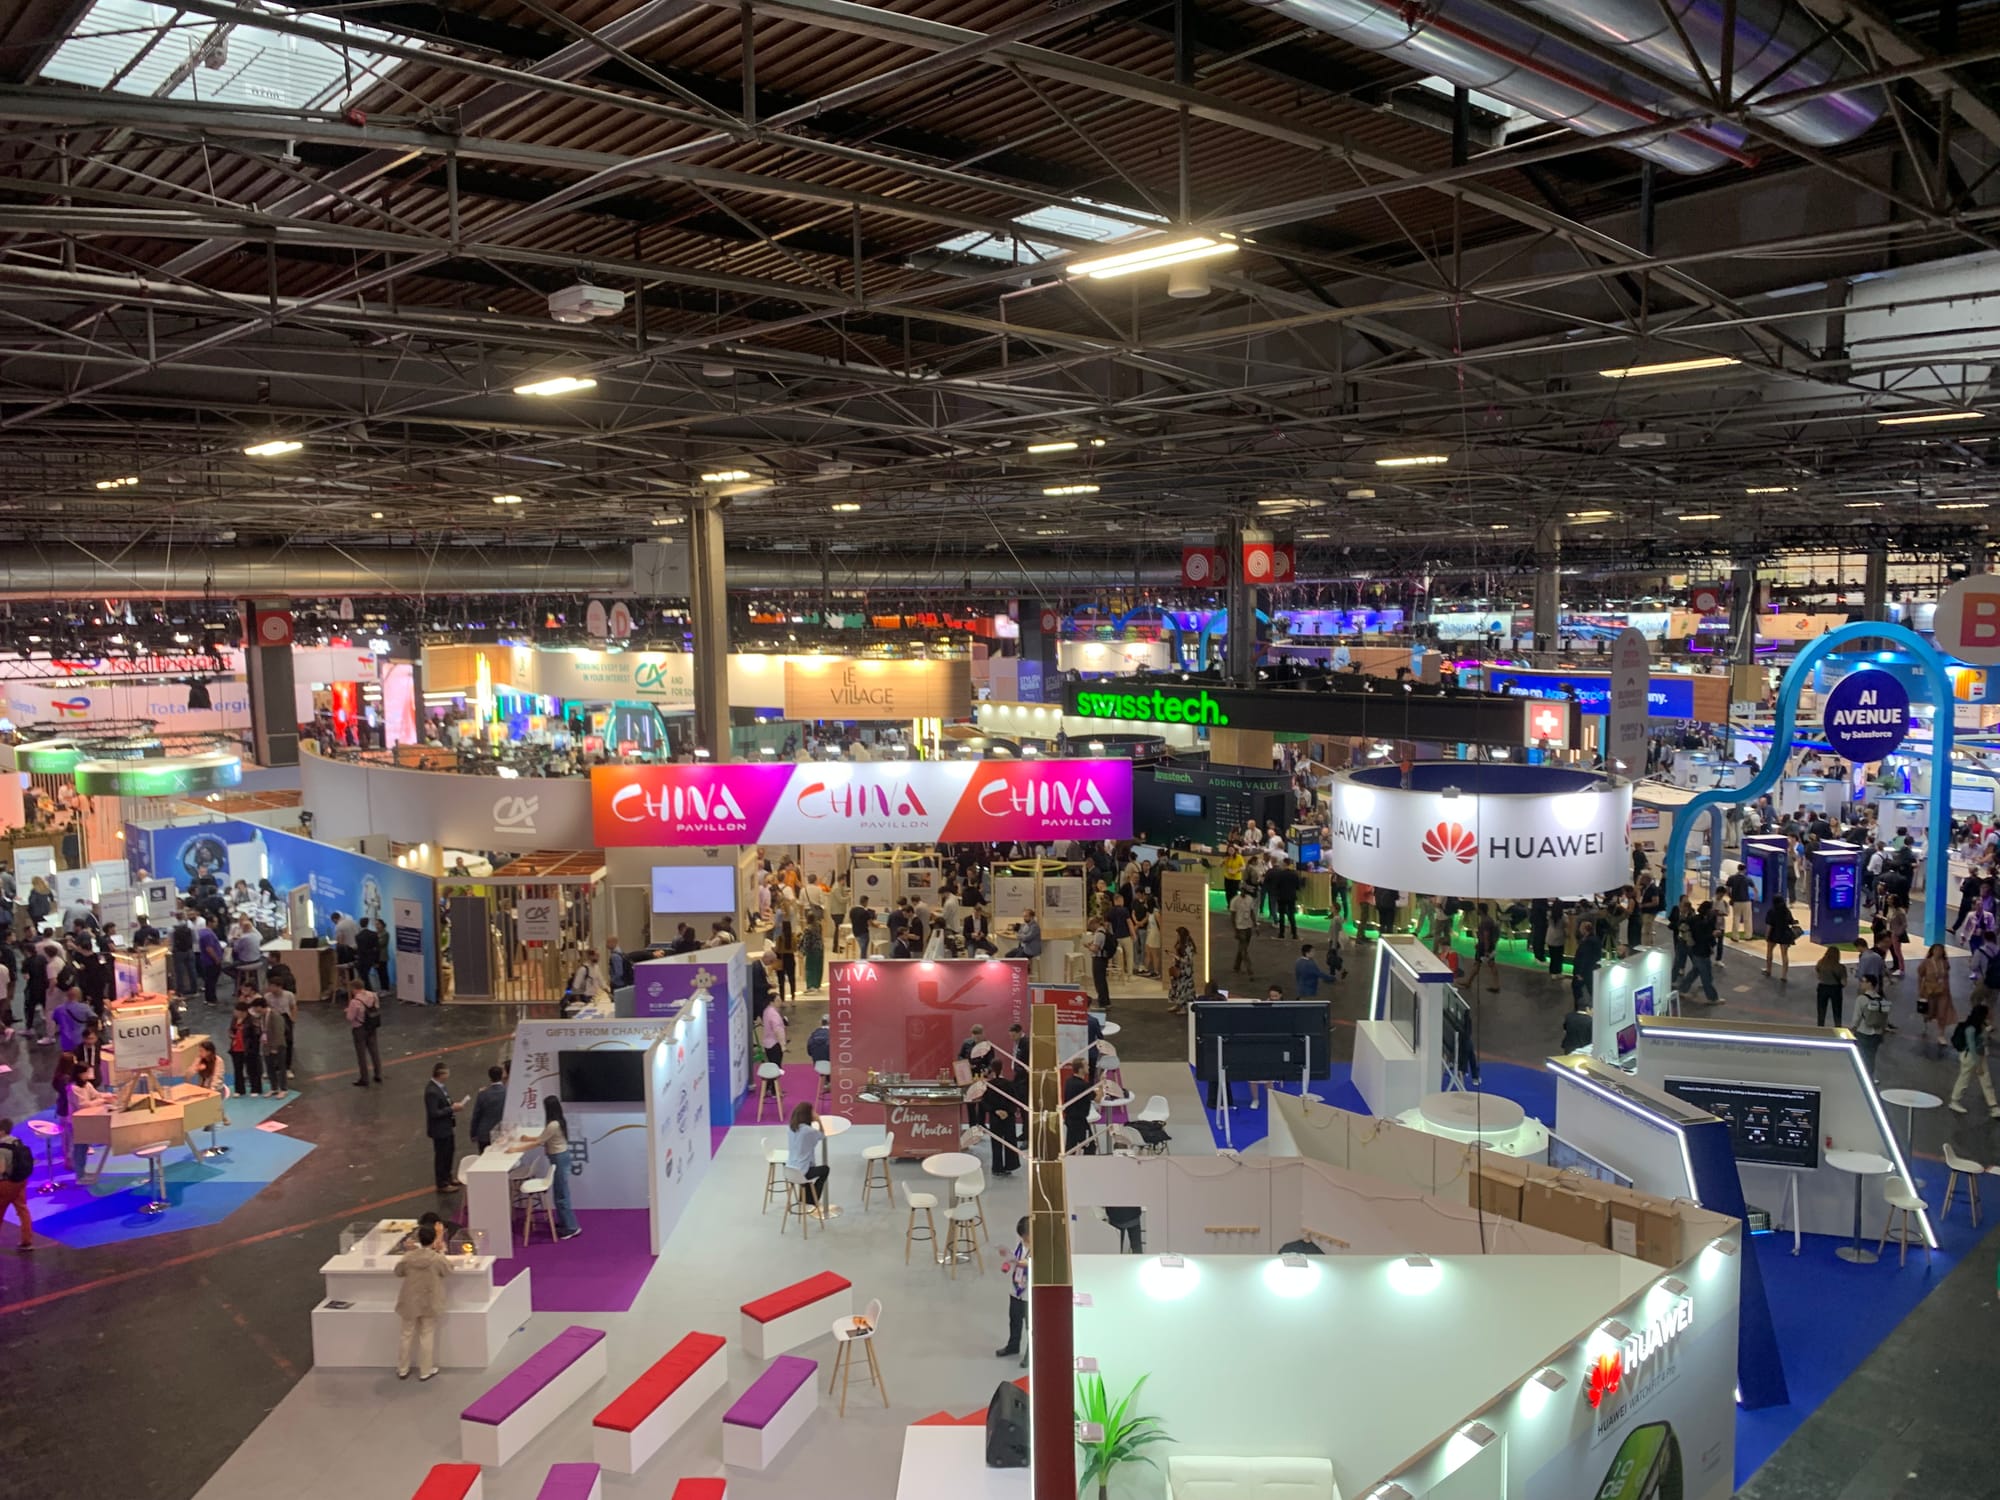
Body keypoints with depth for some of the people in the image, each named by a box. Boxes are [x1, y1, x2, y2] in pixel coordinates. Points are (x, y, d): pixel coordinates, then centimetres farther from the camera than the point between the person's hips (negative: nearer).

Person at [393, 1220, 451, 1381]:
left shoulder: (407, 1257, -13)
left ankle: (402, 1370, 27)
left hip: (410, 1302, 2)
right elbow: (448, 1270, 0)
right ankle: (425, 1371, 17)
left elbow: (398, 1273, 4)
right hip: (430, 1303, -2)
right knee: (427, 1336, 10)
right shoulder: (438, 1258, -19)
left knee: (406, 1334, 16)